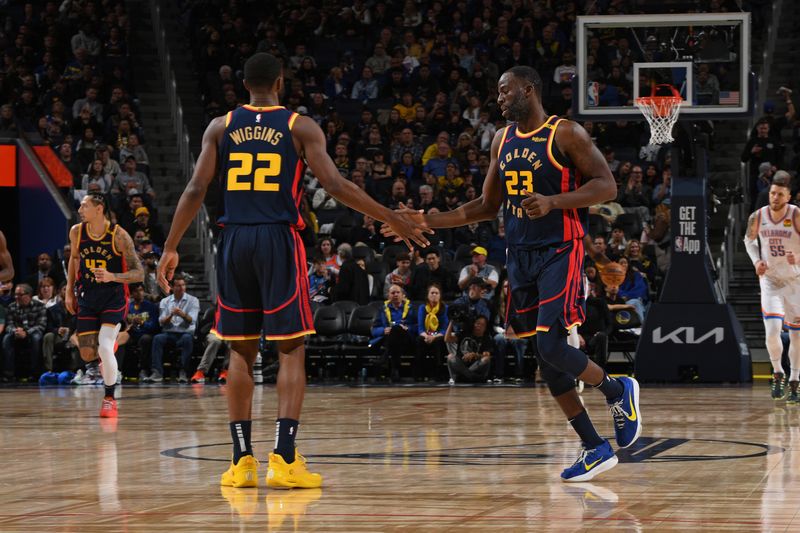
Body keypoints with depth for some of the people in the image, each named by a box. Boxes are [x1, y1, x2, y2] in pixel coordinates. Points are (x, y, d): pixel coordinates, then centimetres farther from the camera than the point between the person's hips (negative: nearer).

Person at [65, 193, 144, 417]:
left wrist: (112, 276, -31)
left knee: (105, 347, -20)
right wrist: (70, 291, 16)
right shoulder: (77, 232, -3)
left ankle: (110, 398, -1)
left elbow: (139, 273, -15)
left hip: (113, 298, -4)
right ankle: (107, 360, 37)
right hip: (88, 298, 4)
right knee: (87, 354, -1)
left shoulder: (119, 235, -17)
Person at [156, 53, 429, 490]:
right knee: (291, 350, 1)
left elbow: (196, 190, 1)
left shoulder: (220, 127, 8)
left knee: (241, 351, 11)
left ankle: (242, 460, 8)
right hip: (279, 240, -3)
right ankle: (284, 458, -9)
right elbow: (335, 185, -8)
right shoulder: (300, 127, 1)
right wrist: (393, 221, -4)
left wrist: (171, 248, 7)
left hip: (234, 241, 3)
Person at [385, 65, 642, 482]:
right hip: (520, 256, 7)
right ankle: (595, 448, 10)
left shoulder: (566, 134, -8)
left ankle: (618, 391, 10)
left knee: (551, 347, -18)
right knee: (545, 358, 4)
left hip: (560, 252, -7)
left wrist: (553, 202, -25)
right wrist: (429, 222, 10)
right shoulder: (502, 140, 12)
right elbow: (488, 206, 18)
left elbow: (606, 186, -12)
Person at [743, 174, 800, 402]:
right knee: (772, 331, -15)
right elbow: (749, 240, 14)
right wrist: (757, 261, -3)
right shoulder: (758, 217, -6)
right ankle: (778, 374, 7)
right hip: (770, 280, 1)